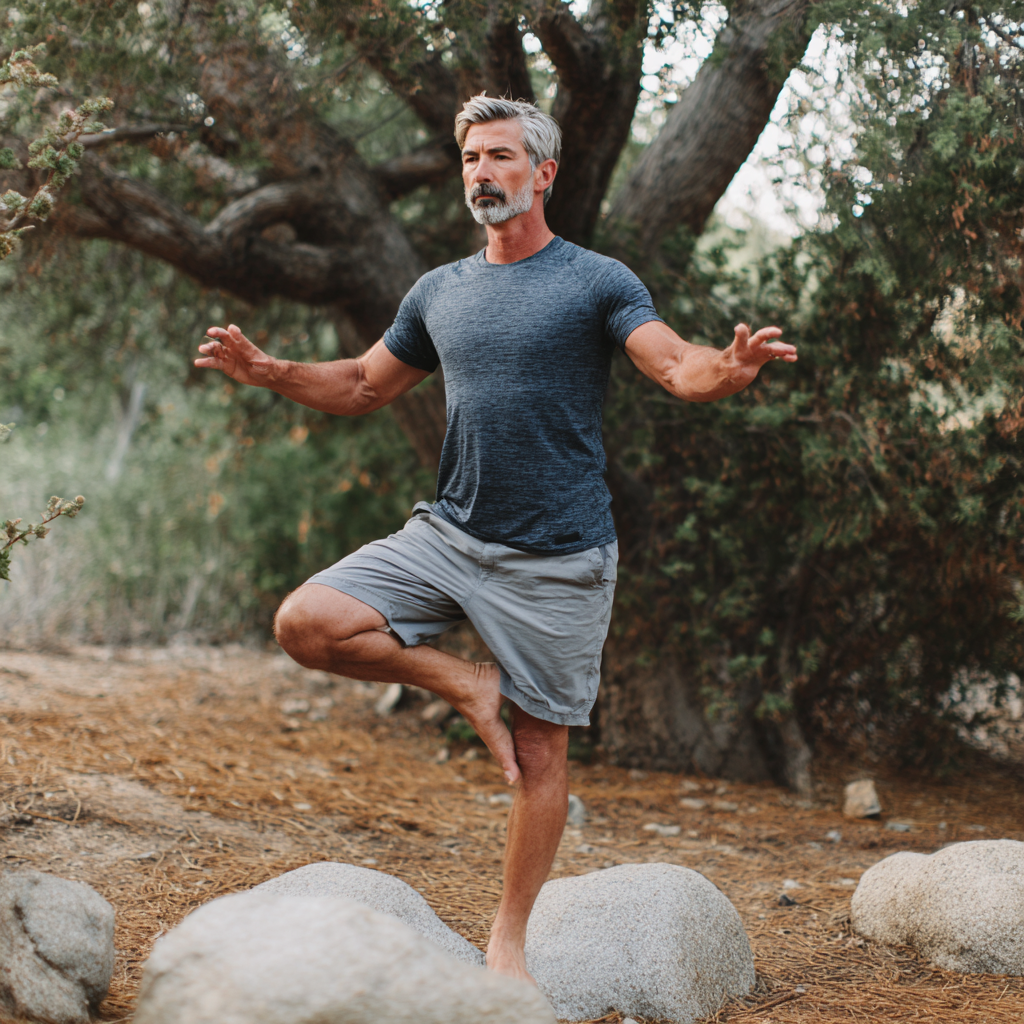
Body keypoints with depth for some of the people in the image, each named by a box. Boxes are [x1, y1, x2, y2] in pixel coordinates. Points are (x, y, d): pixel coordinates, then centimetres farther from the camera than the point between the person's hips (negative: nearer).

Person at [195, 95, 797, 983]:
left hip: (557, 558, -4)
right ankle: (467, 687, 4)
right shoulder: (440, 292, 12)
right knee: (307, 624, -15)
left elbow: (681, 370, -15)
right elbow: (364, 386, 21)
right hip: (448, 535, 4)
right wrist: (271, 372, 5)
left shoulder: (597, 282, -3)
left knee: (541, 750, 1)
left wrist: (732, 369, -39)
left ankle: (509, 942, 17)